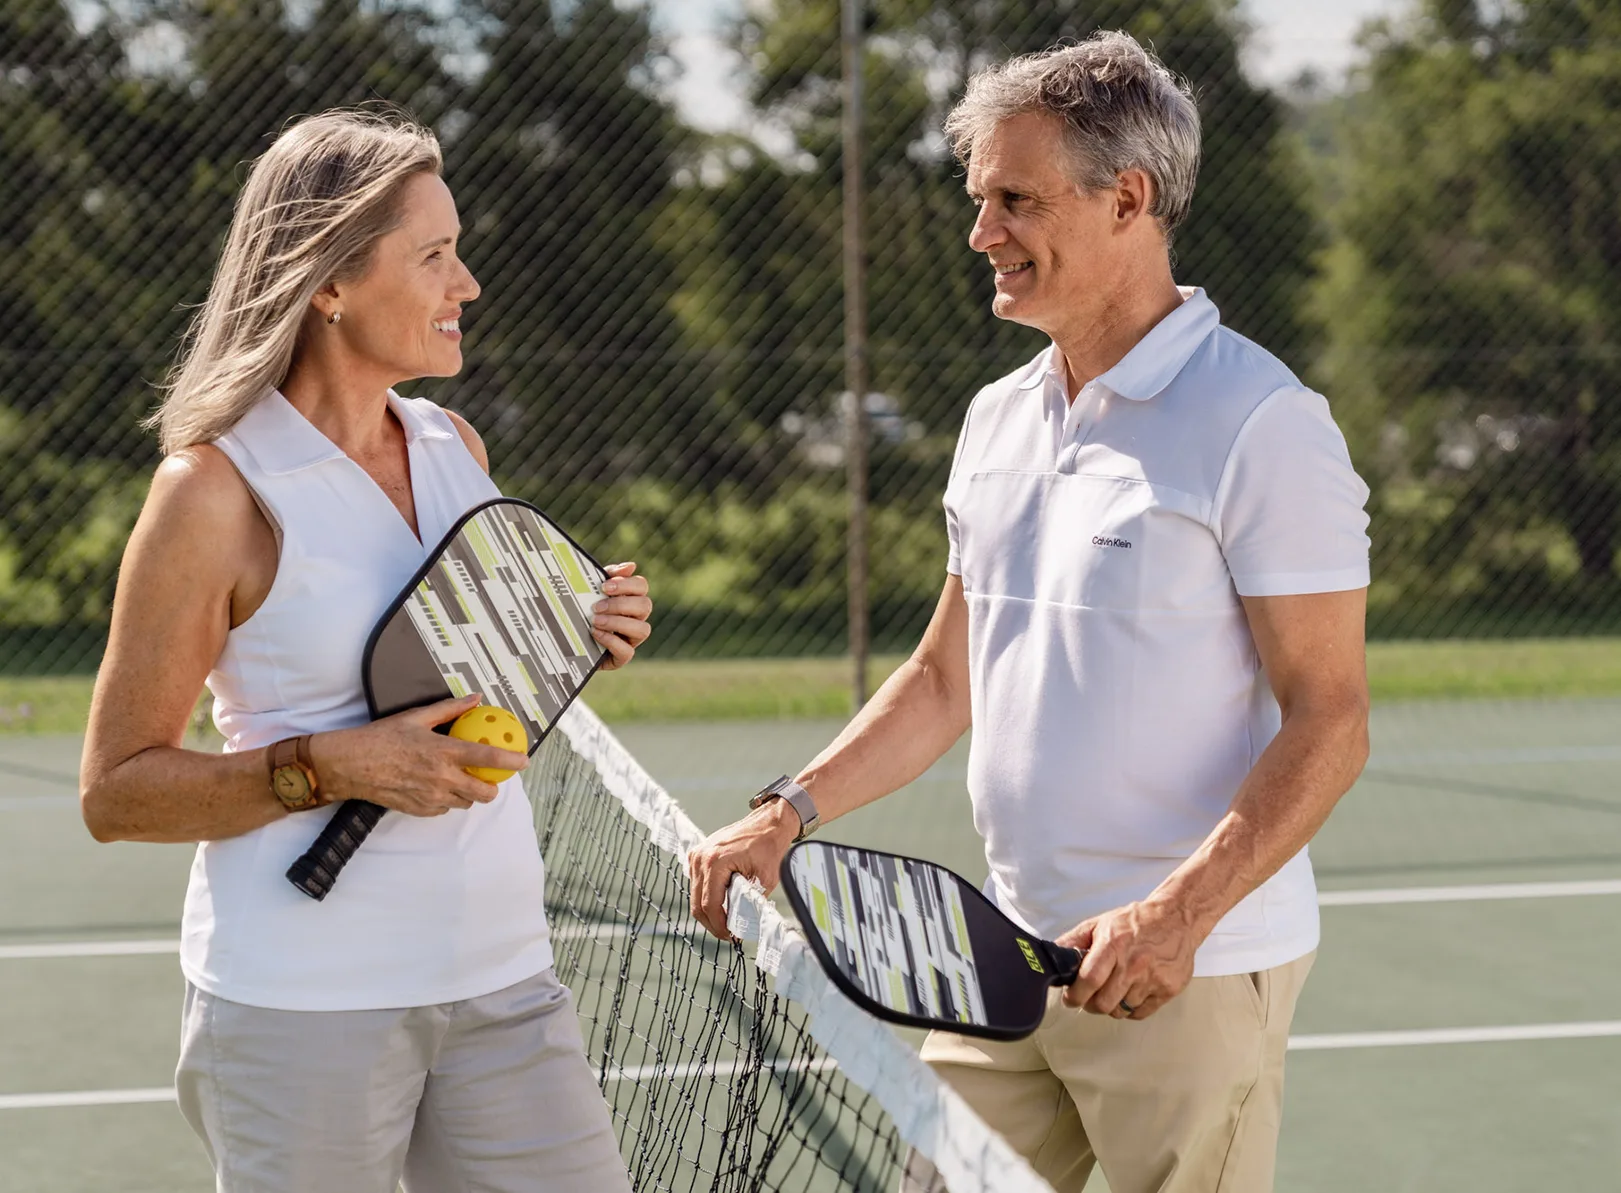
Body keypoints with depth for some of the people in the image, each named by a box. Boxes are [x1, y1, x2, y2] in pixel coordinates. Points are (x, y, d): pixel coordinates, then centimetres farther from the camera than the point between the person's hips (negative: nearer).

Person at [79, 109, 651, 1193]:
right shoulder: (215, 486, -10)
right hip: (301, 1008, -5)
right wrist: (329, 768, -20)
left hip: (502, 980, 6)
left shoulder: (455, 448, 10)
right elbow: (116, 791, -8)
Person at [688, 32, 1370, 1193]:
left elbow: (1329, 724, -16)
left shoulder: (1262, 425, -12)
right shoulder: (998, 420, 12)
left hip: (1193, 975, -7)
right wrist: (792, 812, 7)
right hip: (1006, 964, 7)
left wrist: (1177, 917, -26)